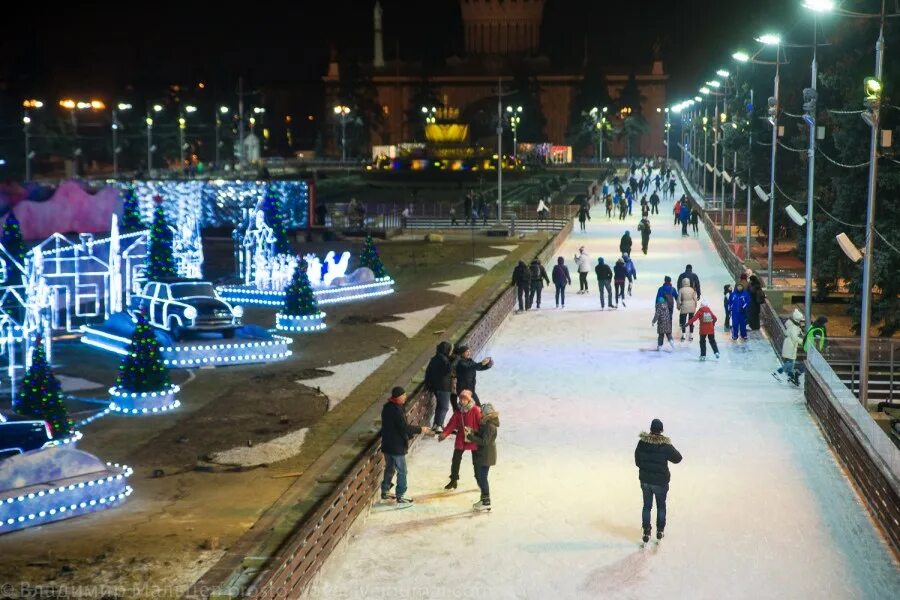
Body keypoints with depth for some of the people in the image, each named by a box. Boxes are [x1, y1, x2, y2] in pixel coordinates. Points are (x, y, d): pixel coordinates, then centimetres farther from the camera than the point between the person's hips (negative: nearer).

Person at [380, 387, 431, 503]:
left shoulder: (387, 407, 7)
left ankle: (385, 492, 29)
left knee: (389, 468, 21)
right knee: (402, 471, 2)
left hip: (387, 445, 9)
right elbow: (404, 427, -25)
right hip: (397, 446, -9)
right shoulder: (397, 410, -23)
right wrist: (420, 429, -14)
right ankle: (400, 496, 7)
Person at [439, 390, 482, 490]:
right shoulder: (458, 411, 1)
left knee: (476, 462, 7)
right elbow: (452, 423, -3)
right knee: (455, 460, 7)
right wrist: (445, 433, -16)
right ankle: (453, 481, 20)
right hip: (460, 439, 5)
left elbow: (481, 423, -17)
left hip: (474, 439, -5)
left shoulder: (476, 410, -15)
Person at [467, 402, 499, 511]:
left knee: (482, 478, -3)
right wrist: (472, 432, -2)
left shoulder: (490, 426, -22)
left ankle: (486, 502, 5)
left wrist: (470, 436, -22)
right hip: (481, 454, 10)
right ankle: (483, 499, 29)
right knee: (478, 476, 17)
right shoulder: (486, 423, 8)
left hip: (486, 456, -10)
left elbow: (484, 442, -25)